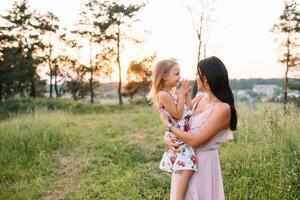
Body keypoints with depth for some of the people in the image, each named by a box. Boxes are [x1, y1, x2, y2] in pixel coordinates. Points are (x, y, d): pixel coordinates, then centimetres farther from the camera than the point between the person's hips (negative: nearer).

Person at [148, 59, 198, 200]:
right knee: (186, 170, -18)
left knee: (184, 170, 13)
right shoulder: (163, 95, -16)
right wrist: (182, 94, -11)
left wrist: (186, 94, 5)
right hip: (178, 138, -9)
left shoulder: (175, 92, 11)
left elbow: (191, 109, 14)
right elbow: (178, 114, -18)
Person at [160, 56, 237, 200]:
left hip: (203, 162, -7)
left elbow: (194, 141, -24)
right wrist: (167, 138, -9)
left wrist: (167, 124, -15)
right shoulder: (200, 99, 2)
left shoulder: (222, 108, -21)